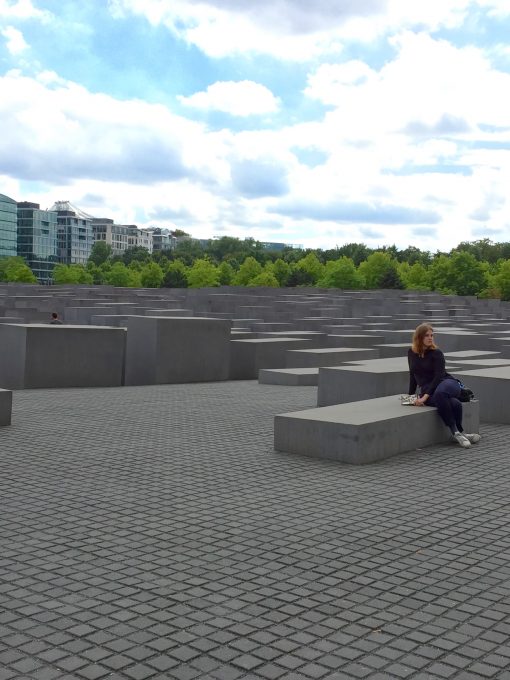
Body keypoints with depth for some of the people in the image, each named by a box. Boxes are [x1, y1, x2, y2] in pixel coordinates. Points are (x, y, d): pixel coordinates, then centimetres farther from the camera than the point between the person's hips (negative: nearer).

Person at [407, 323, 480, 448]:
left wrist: (425, 396, -22)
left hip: (446, 383, -1)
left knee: (440, 393, -41)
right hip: (427, 390, 1)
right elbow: (413, 375, 19)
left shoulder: (436, 353, -3)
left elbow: (438, 376, -13)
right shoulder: (411, 353, 8)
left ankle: (456, 433, -30)